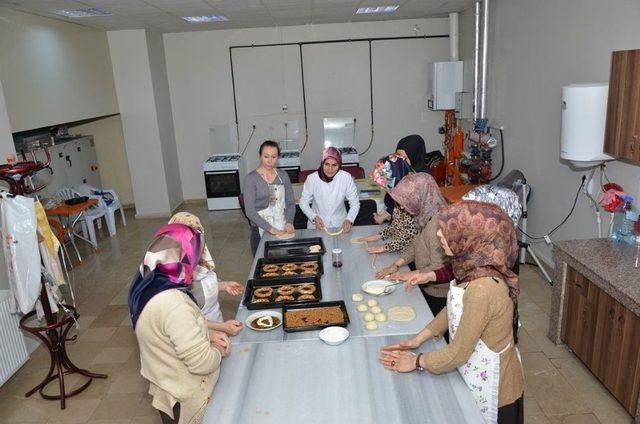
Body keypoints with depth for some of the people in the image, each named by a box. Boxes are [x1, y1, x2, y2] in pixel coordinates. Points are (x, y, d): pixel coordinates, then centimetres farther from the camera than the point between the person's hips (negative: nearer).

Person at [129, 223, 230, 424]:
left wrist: (208, 337, -3)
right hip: (187, 400, -8)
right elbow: (202, 362, -30)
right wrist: (219, 350, -11)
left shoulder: (146, 284, -7)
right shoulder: (173, 303, -35)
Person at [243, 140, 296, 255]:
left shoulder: (283, 175, 3)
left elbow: (291, 203, 6)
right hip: (261, 231, -3)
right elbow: (250, 211, -14)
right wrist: (270, 229, -20)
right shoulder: (251, 178, -9)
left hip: (283, 230, 3)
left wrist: (289, 222, -11)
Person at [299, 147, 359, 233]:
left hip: (340, 226, 1)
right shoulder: (312, 178, -11)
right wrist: (314, 217, -16)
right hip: (317, 227, -1)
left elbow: (355, 204, -3)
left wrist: (349, 220, -20)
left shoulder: (346, 177, -11)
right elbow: (303, 203, 0)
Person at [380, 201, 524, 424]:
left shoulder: (483, 289, -35)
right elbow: (453, 309, 7)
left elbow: (457, 353, -26)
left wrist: (416, 361, -11)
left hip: (489, 385, -7)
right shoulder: (475, 267, -8)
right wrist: (417, 339, 3)